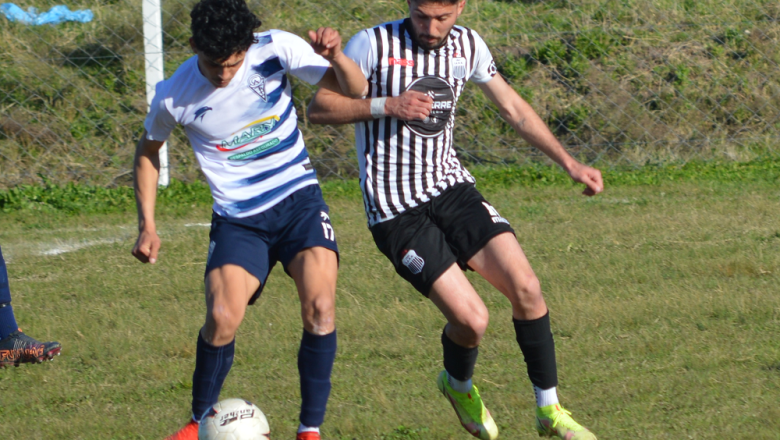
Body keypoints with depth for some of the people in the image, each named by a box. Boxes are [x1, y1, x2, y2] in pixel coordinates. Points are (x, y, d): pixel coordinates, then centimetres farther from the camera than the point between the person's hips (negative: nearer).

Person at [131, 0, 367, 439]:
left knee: (320, 307, -20)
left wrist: (336, 58, -32)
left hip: (297, 197, 1)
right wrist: (148, 226, 3)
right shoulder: (175, 96, -11)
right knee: (222, 319, -20)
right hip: (238, 217, 0)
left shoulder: (276, 49, -12)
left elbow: (356, 90, -10)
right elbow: (148, 150, 9)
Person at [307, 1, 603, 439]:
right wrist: (387, 106, -20)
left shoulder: (467, 45, 5)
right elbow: (318, 108, -7)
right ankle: (459, 385, 21)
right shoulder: (374, 44, -11)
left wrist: (570, 163, 14)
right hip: (395, 211, -5)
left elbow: (514, 108, 17)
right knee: (472, 318, -15)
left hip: (452, 188, 5)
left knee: (525, 287, -15)